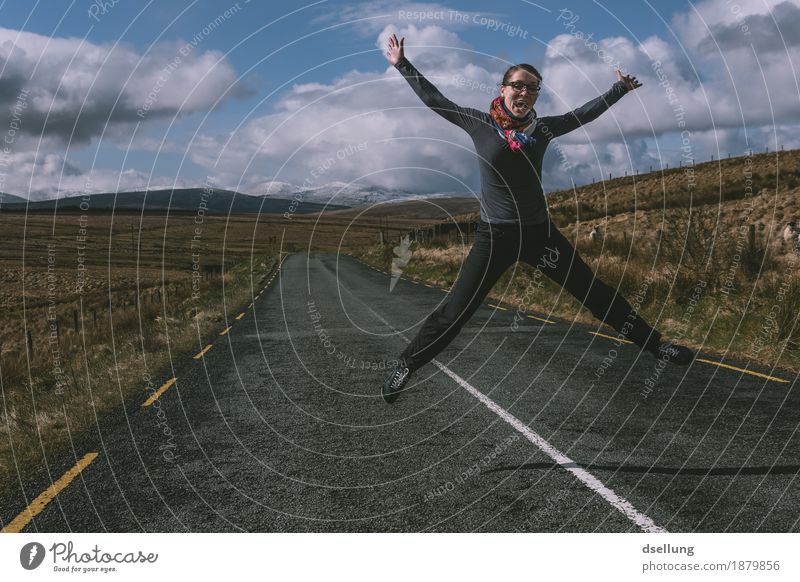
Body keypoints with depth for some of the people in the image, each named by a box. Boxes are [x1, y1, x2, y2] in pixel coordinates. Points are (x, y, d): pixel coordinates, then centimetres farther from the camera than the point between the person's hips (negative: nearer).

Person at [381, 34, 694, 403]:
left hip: (539, 232, 3)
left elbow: (583, 114, 21)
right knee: (455, 312, -6)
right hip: (494, 236, -3)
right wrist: (402, 65, 9)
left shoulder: (542, 129, 2)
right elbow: (434, 100, 5)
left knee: (596, 293, 8)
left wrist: (619, 89, 29)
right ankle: (406, 366, 10)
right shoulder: (480, 124, -5)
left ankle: (653, 344, 22)